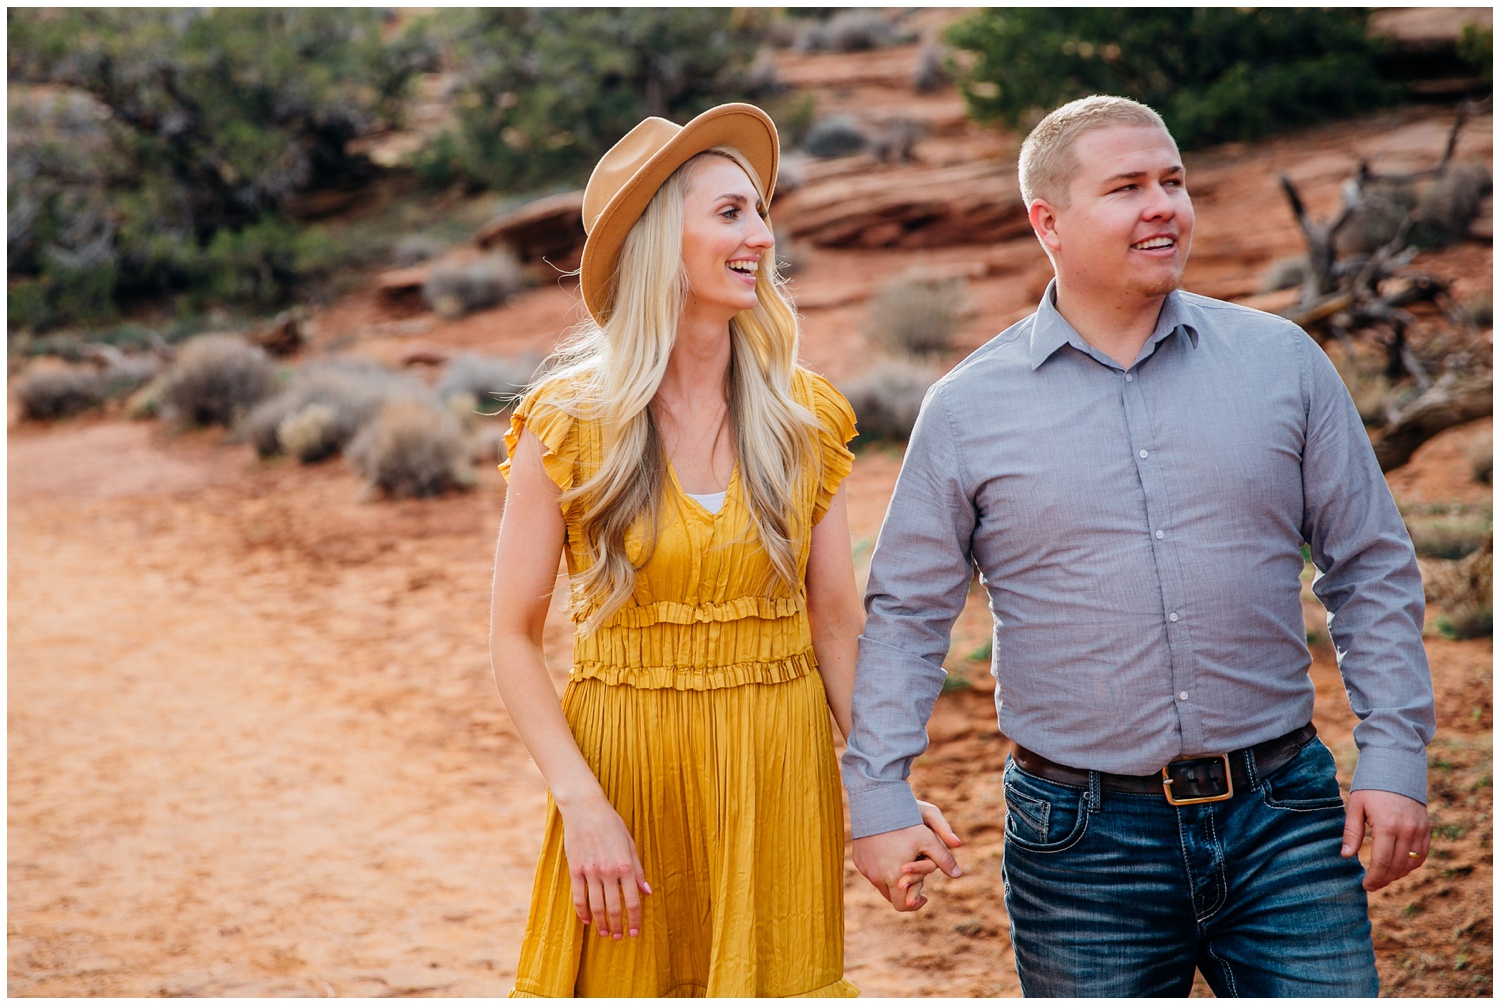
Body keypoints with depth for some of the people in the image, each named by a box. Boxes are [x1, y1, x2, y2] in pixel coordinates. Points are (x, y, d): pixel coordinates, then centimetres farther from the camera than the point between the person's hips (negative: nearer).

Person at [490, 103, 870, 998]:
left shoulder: (803, 418, 2)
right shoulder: (568, 426, -6)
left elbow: (837, 623, 4)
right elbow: (515, 638, -5)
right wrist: (582, 803, -16)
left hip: (781, 771, 2)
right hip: (626, 763, -2)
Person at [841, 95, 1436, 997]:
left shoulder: (1282, 361, 4)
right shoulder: (969, 407, 0)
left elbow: (1372, 569, 7)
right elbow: (905, 615, 4)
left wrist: (1396, 761, 1)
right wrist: (879, 801, -3)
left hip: (1280, 822, 1)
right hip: (1083, 844, -1)